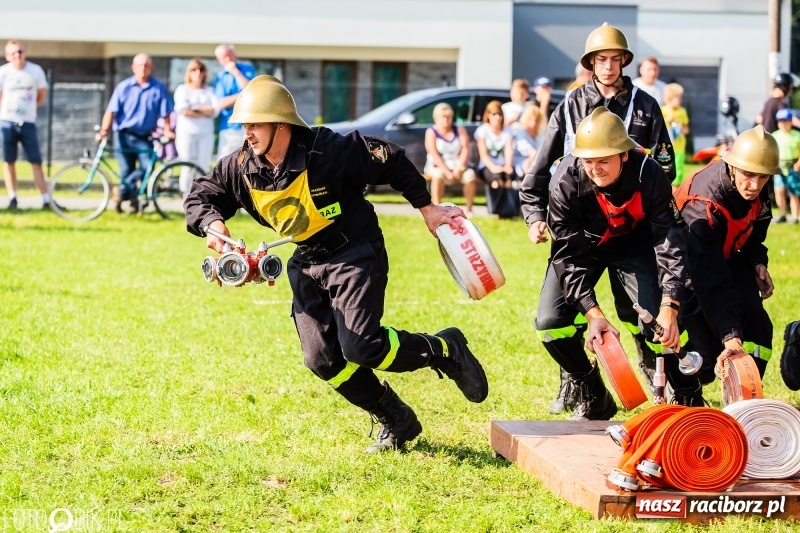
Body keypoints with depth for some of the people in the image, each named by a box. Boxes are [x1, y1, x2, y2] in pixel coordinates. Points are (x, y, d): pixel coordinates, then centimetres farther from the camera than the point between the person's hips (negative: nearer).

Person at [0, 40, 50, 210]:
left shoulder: (36, 70, -2)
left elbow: (41, 95, 12)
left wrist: (28, 107, 10)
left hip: (28, 122, 0)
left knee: (36, 162, -2)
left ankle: (46, 200, -3)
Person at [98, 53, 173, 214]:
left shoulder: (159, 89, 1)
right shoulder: (123, 87, 1)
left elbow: (165, 113, 1)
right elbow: (111, 111, -2)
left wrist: (167, 130, -14)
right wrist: (104, 130, -13)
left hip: (145, 138, 0)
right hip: (124, 136, 0)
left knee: (147, 167, -17)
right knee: (126, 171, 0)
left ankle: (121, 190, -2)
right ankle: (133, 201, 16)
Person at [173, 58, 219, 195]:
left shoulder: (209, 91, 14)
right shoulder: (182, 89, 5)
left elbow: (215, 110, -2)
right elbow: (183, 110, -10)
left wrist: (196, 108, -10)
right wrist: (205, 113, -5)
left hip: (206, 134, 3)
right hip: (186, 133, -3)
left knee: (203, 168, -1)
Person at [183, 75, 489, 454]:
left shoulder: (330, 151, -24)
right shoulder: (240, 168, -8)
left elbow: (392, 162, -13)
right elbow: (200, 197, 3)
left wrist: (426, 208, -6)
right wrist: (213, 224, -20)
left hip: (356, 254, -6)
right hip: (307, 263, 6)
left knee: (360, 346, -21)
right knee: (322, 359, -3)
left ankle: (446, 350, 6)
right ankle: (397, 422, 17)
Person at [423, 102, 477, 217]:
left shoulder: (459, 130, 7)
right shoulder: (431, 132, -2)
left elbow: (465, 149, -3)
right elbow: (434, 155, -12)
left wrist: (458, 169, -18)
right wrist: (447, 172, -23)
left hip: (457, 165, 2)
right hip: (438, 166, -2)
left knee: (470, 175, -29)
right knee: (438, 174, -37)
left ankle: (468, 209, -18)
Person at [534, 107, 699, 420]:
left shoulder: (649, 175, -32)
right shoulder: (566, 181, -32)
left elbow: (669, 242, -29)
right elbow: (569, 255, -28)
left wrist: (669, 308, -39)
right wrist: (593, 314, -37)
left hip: (635, 244, -1)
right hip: (583, 244, 1)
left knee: (659, 323, -19)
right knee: (550, 322, -14)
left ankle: (689, 398, 4)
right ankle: (593, 399, 7)